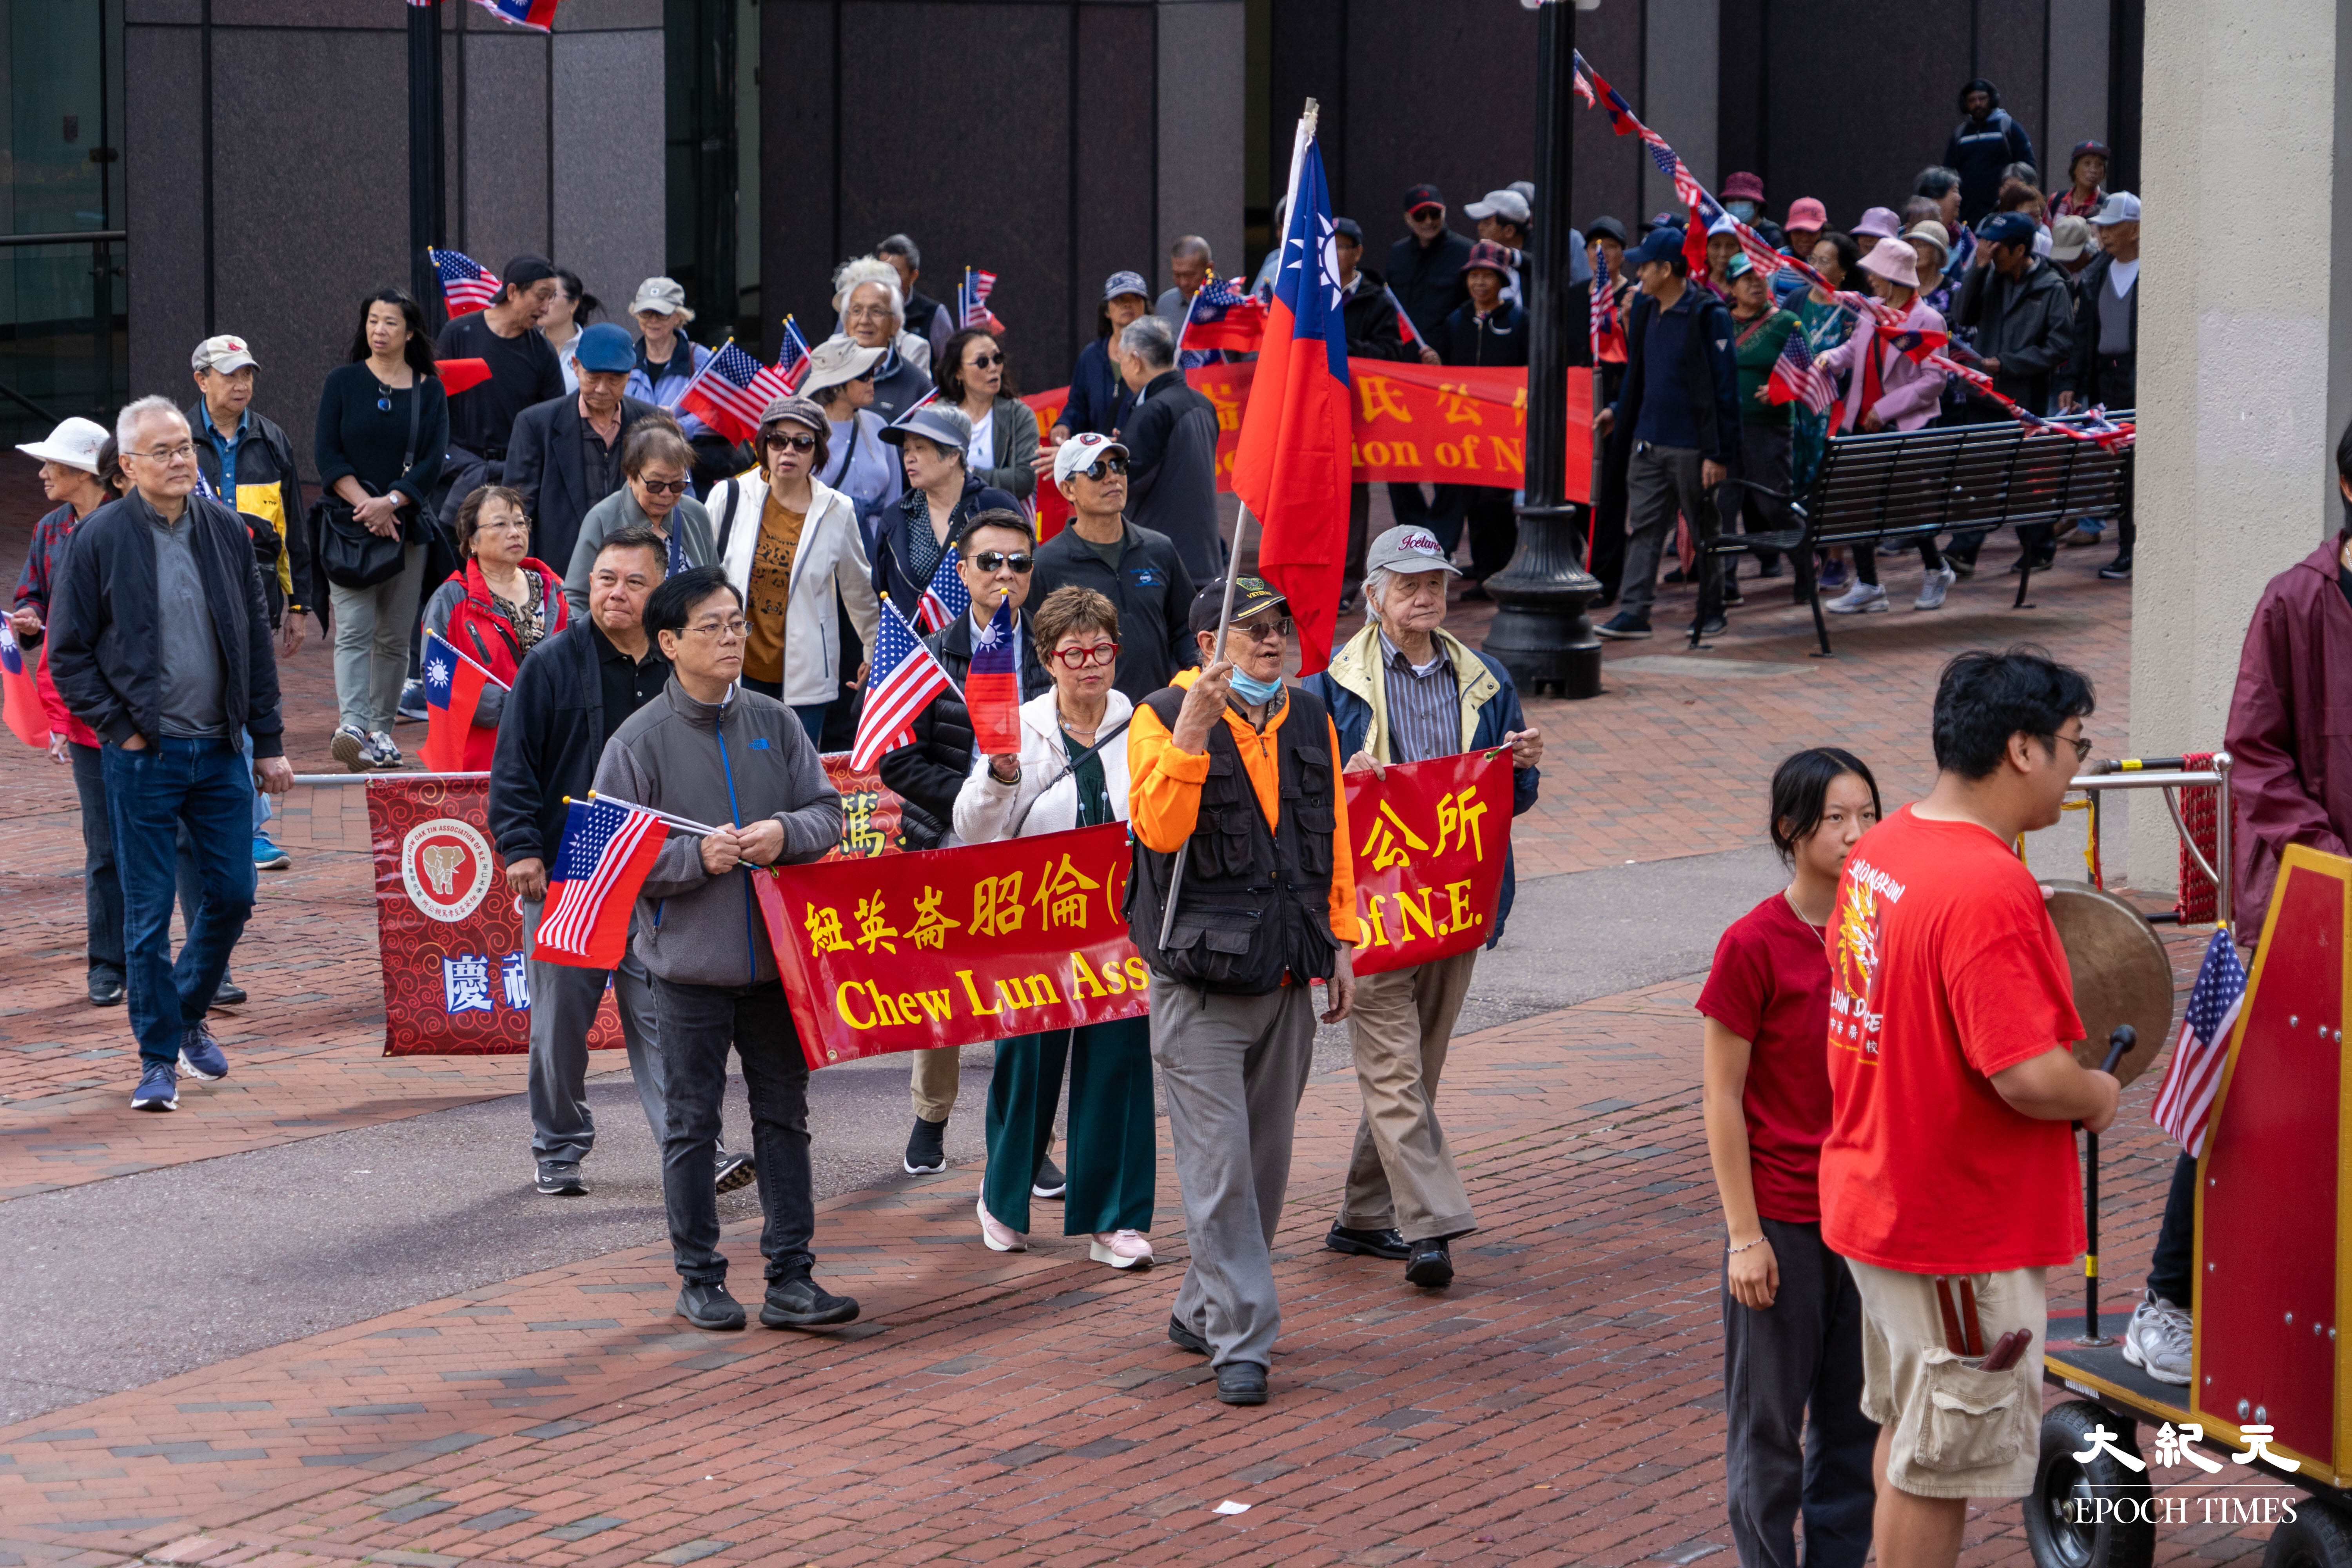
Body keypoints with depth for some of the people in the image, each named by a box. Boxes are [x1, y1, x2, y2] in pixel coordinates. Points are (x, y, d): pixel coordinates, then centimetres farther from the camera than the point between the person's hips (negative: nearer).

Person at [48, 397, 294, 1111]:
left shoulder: (225, 529, 5)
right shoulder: (99, 539, -6)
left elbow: (256, 640, 11)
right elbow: (67, 651, -2)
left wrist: (269, 742, 9)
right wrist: (118, 728, -8)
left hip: (221, 750, 4)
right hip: (142, 757, -4)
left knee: (233, 893, 7)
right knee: (148, 911, 0)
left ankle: (190, 1015, 31)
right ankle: (159, 1058, 11)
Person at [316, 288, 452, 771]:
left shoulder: (429, 390, 8)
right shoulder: (343, 382, 5)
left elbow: (433, 460, -1)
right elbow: (327, 454, -1)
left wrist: (389, 503, -14)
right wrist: (363, 504, -13)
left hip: (407, 526, 2)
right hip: (350, 525, -2)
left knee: (395, 637, 4)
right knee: (354, 631, -14)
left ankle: (382, 730, 13)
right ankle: (351, 727, -27)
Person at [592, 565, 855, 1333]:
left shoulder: (775, 723, 5)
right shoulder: (640, 741, -7)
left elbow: (828, 814, 7)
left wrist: (786, 834, -14)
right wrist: (697, 857, -19)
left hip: (776, 957, 4)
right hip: (690, 962, -4)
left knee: (784, 1117, 7)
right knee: (691, 1125, 4)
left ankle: (790, 1279, 13)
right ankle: (700, 1278, 14)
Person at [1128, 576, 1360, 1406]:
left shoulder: (1310, 722, 11)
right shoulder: (1163, 720, -6)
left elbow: (1333, 840, 17)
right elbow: (1159, 826, -21)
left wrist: (1339, 944, 13)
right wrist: (1193, 730, -29)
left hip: (1288, 977, 6)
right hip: (1200, 979, -6)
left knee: (1267, 1159, 12)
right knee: (1220, 1165, -8)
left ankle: (1202, 1310, 28)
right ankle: (1241, 1339, -5)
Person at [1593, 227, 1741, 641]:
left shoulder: (1708, 316, -13)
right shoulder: (1645, 313, 10)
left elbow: (1724, 387, -13)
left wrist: (1719, 454, -16)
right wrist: (1619, 410, 15)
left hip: (1692, 447, -7)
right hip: (1650, 443, 7)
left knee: (1704, 531, 6)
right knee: (1643, 528, 2)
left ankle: (1711, 609, 17)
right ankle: (1633, 612, 2)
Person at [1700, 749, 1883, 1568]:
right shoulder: (1753, 945, -11)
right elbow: (1722, 1099, -9)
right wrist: (1745, 1235, -11)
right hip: (1781, 1218, -4)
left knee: (1855, 1421, 12)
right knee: (1769, 1424, 5)